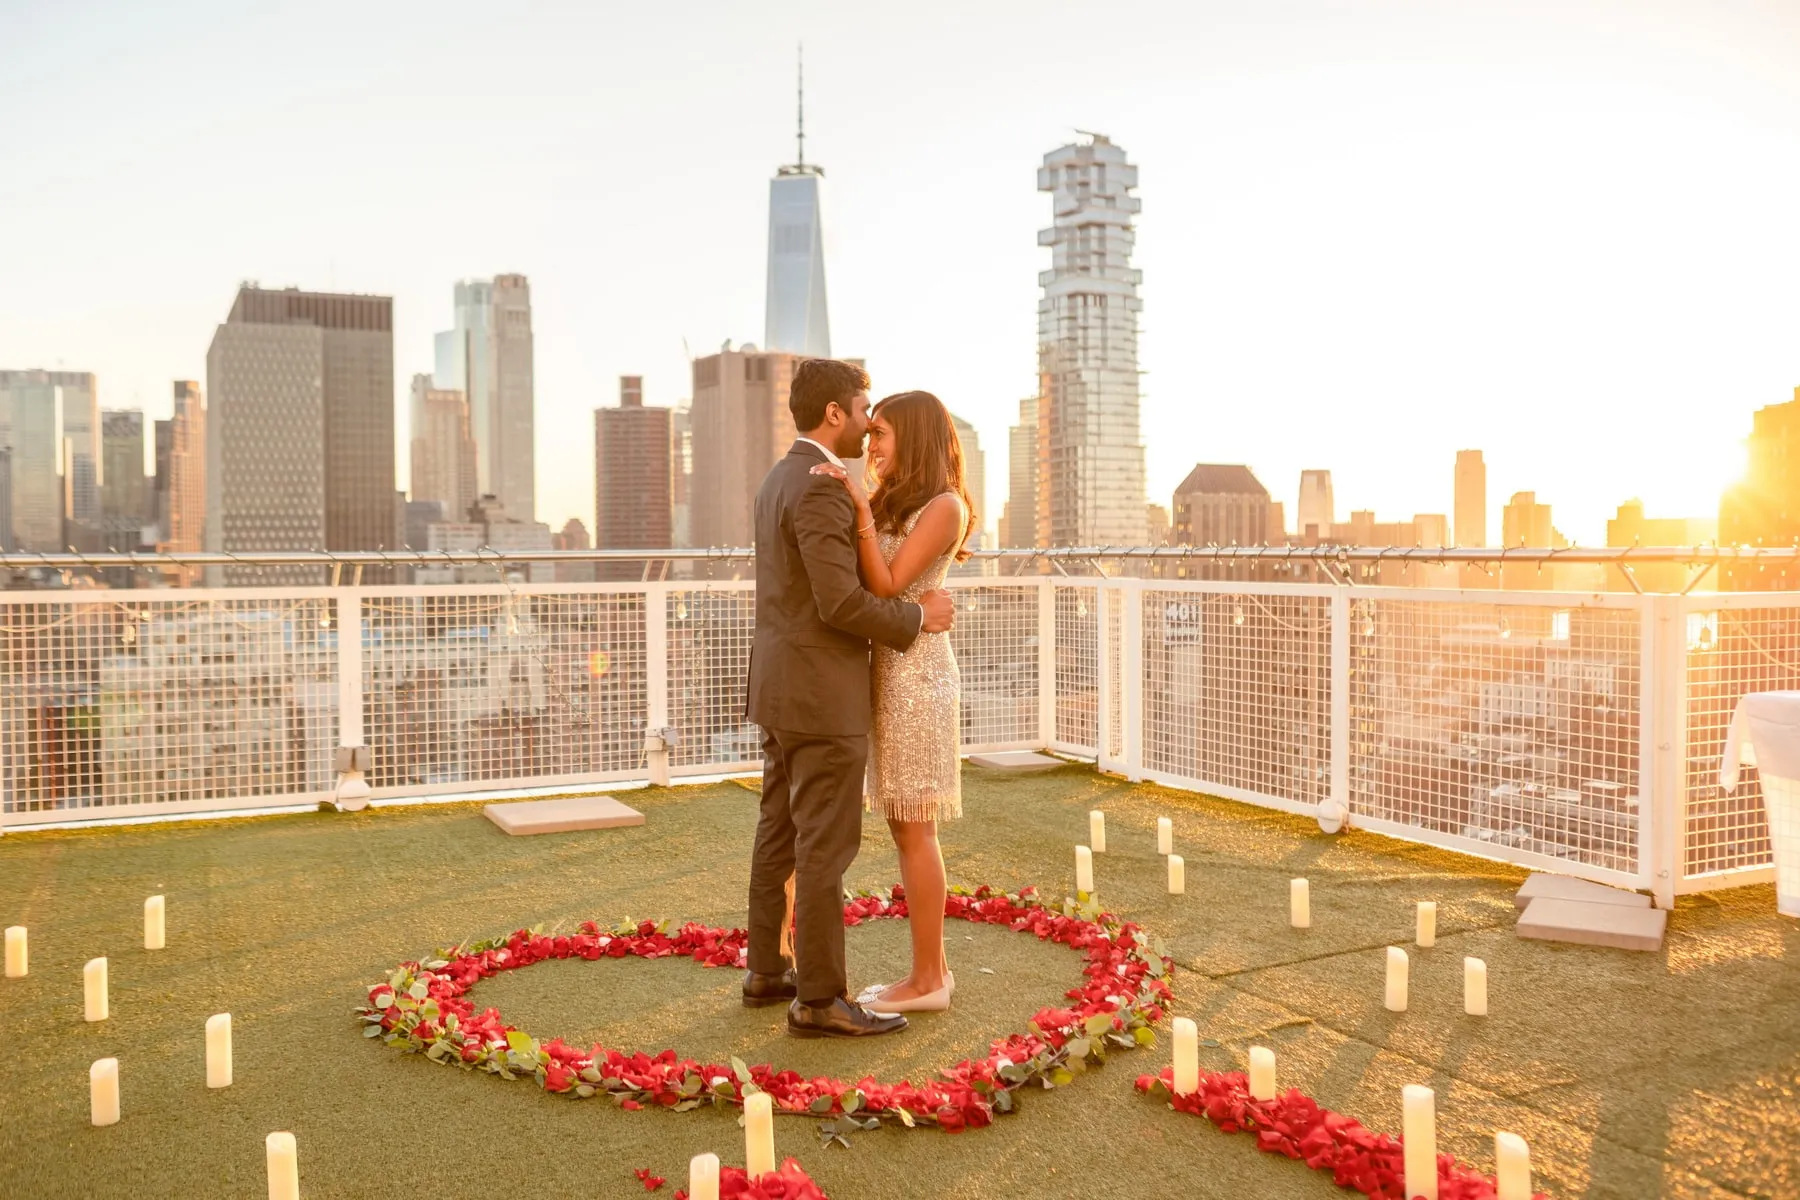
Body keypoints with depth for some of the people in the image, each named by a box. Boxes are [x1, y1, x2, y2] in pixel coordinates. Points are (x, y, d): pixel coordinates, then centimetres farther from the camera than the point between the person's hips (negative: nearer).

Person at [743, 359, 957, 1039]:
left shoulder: (779, 482, 14)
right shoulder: (820, 489, -19)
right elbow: (841, 605, -24)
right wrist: (917, 618, -9)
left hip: (781, 688, 10)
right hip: (821, 694, -10)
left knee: (781, 835, 15)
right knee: (827, 846, -4)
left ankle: (768, 970, 24)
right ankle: (819, 999, 3)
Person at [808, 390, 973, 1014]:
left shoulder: (944, 505, -9)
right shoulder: (893, 504, 15)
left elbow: (886, 586, -17)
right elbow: (866, 583, 6)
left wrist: (862, 509, -19)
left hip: (915, 674, -9)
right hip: (889, 672, 9)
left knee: (913, 830, -3)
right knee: (906, 829, 11)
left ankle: (927, 979, 7)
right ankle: (931, 968, 19)